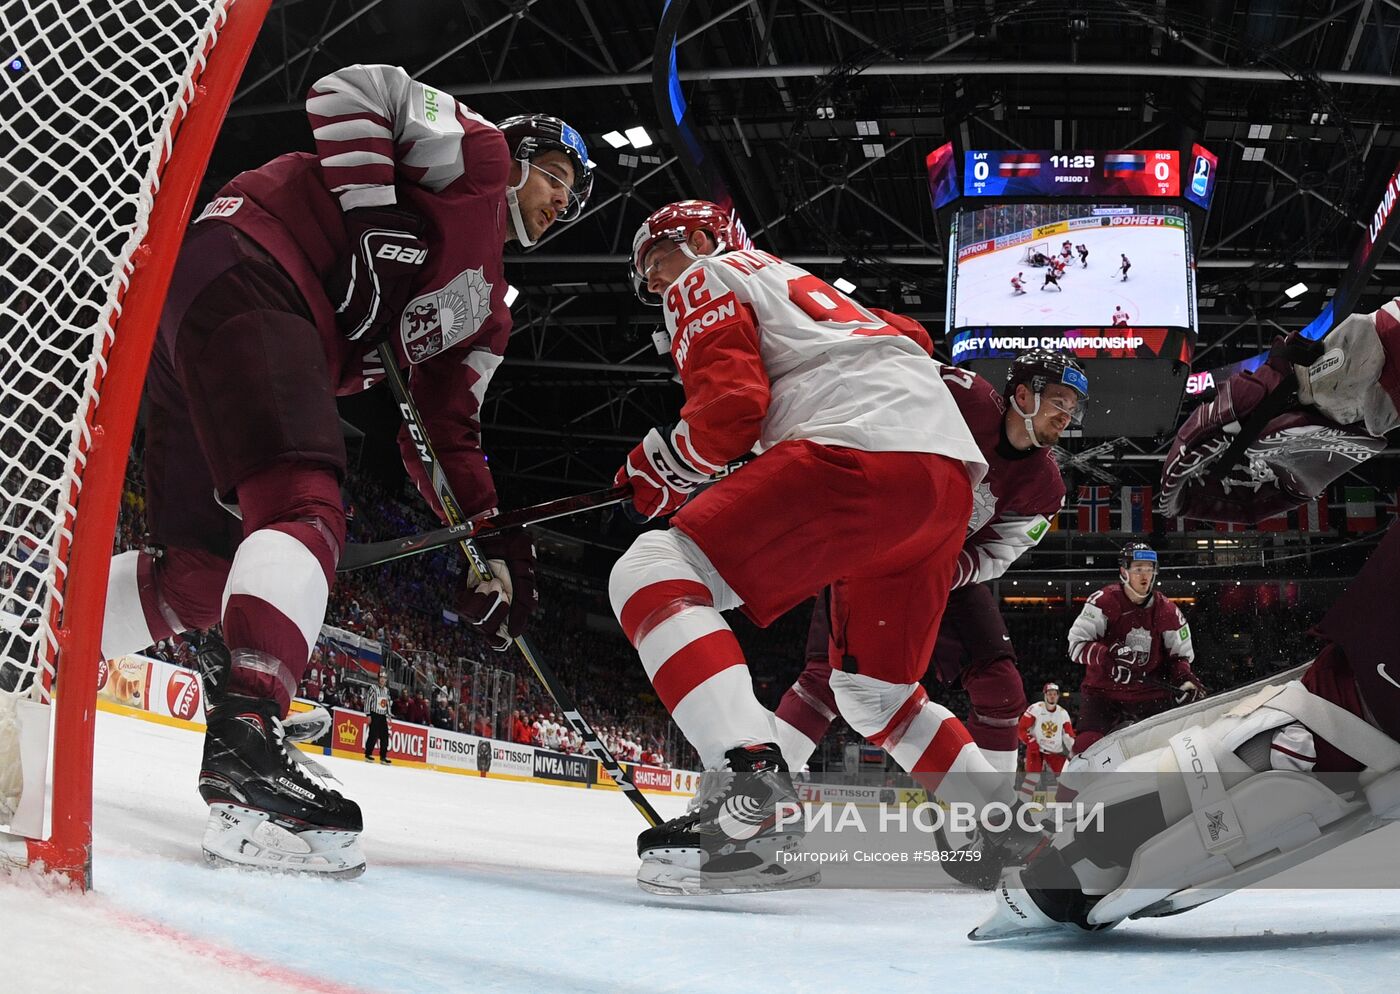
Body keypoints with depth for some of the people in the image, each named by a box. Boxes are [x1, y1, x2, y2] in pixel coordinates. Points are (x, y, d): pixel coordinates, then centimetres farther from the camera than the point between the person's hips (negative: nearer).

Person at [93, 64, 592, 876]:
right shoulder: (476, 154, 8)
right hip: (243, 269, -9)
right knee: (308, 509, -24)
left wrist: (492, 539, 10)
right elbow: (355, 88, -5)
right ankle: (247, 734, -40)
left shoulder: (486, 307, 28)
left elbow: (446, 428, 21)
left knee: (200, 576, 7)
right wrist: (373, 210, -13)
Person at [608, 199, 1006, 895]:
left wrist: (659, 466, 12)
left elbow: (731, 401, -3)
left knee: (649, 576, -14)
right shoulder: (815, 289, 39)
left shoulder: (708, 278, 14)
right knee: (872, 688, 25)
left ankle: (755, 800, -33)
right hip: (951, 477, 9)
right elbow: (913, 336, 37)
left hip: (861, 451, -9)